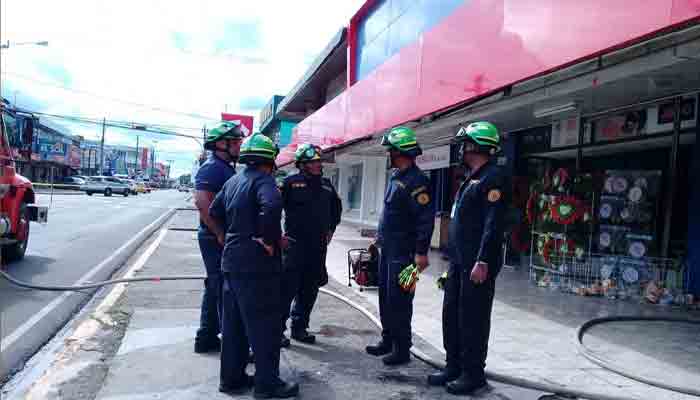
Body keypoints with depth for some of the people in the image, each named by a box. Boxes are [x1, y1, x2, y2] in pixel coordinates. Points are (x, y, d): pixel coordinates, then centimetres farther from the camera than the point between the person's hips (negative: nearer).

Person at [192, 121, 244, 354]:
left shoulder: (226, 168, 16)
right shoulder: (212, 167, -15)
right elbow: (202, 202, -27)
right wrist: (220, 234, -22)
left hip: (222, 238, 10)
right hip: (216, 239, -10)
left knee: (216, 288, 17)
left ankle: (206, 338, 28)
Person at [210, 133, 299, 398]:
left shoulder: (233, 181, 14)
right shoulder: (263, 178, -12)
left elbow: (214, 212, 18)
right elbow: (271, 206, -31)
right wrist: (268, 240, -22)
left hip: (232, 261, 8)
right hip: (257, 264, -8)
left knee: (233, 323, 15)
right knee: (264, 324, 0)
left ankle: (231, 378, 24)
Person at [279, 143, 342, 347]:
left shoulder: (326, 184, 12)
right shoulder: (290, 182, -5)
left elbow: (336, 207, 28)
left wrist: (330, 229, 22)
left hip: (318, 247, 6)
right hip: (294, 245, -6)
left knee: (309, 290, 12)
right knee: (288, 288, -4)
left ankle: (299, 327, 25)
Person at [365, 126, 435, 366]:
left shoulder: (416, 180, -16)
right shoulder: (396, 177, 14)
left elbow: (426, 218, -20)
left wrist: (421, 252, -22)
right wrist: (380, 237, 21)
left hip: (403, 252, -9)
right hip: (387, 248, 10)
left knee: (399, 300, -3)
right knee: (385, 297, 16)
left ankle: (402, 349, 9)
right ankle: (388, 340, 29)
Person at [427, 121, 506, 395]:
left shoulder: (492, 177, -12)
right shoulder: (471, 179, 19)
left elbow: (493, 224, -20)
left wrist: (483, 262, -24)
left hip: (476, 264, -10)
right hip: (458, 262, 10)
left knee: (472, 319, -1)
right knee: (451, 315, 14)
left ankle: (473, 373, 12)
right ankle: (454, 367, 25)